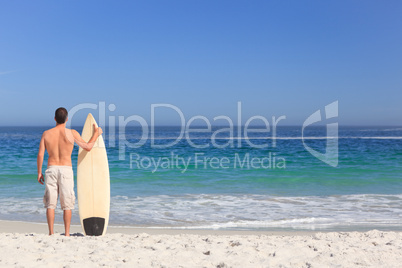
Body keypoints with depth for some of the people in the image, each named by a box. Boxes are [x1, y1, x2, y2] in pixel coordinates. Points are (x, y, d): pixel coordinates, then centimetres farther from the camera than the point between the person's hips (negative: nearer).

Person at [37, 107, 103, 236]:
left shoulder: (46, 133, 2)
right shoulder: (72, 133, -4)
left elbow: (40, 154, 0)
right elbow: (88, 147, 3)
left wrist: (39, 172, 9)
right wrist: (96, 133, 17)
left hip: (51, 169, 2)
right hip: (66, 170, -2)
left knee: (50, 203, 8)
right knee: (67, 205, 5)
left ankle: (51, 233, 8)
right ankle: (67, 233, 6)